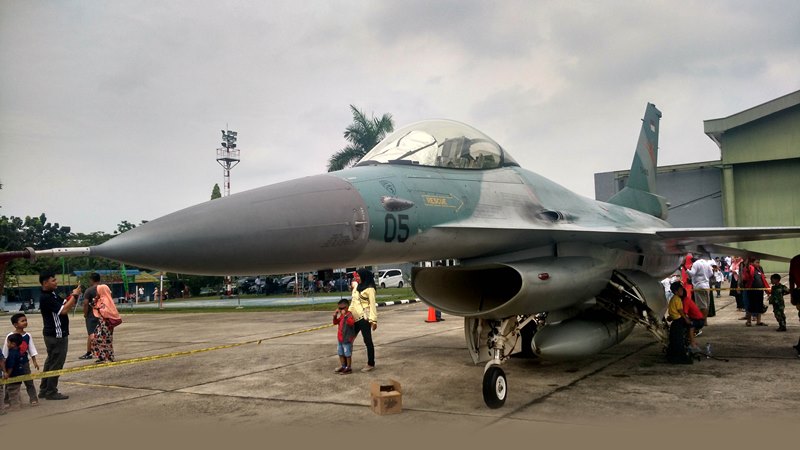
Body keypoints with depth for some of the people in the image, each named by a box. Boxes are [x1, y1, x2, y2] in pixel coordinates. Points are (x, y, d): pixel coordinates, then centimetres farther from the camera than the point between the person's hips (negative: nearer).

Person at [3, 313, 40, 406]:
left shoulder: (28, 335, -2)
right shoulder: (10, 336, -13)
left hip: (25, 362, 3)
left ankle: (33, 399, 11)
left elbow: (32, 349, 4)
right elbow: (5, 352, -8)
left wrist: (34, 361, 2)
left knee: (29, 382, 6)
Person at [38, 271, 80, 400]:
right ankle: (51, 392, 5)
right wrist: (74, 295, -18)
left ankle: (44, 390, 26)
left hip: (56, 334, 10)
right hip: (56, 335, -10)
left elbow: (65, 304, 14)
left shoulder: (52, 295, 12)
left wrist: (73, 295, -3)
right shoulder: (46, 298, -19)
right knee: (56, 364, -3)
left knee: (50, 362, 17)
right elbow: (63, 310, -23)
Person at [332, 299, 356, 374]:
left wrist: (345, 315, -42)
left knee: (347, 354, 1)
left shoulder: (349, 314, -17)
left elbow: (351, 322, -35)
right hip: (340, 338, 9)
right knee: (341, 353, 17)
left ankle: (349, 368, 10)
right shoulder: (341, 315, 10)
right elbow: (335, 323, 17)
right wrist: (335, 316, -1)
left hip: (347, 339, -9)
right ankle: (342, 367, 28)